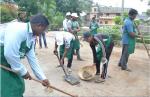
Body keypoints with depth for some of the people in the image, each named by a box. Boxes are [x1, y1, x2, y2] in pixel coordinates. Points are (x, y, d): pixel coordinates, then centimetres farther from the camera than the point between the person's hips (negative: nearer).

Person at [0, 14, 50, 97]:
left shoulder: (31, 37, 3)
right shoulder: (18, 29, -27)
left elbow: (32, 58, 6)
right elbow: (10, 54, -32)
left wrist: (42, 78, 6)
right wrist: (23, 71, -17)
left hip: (7, 64, 9)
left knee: (18, 87, 16)